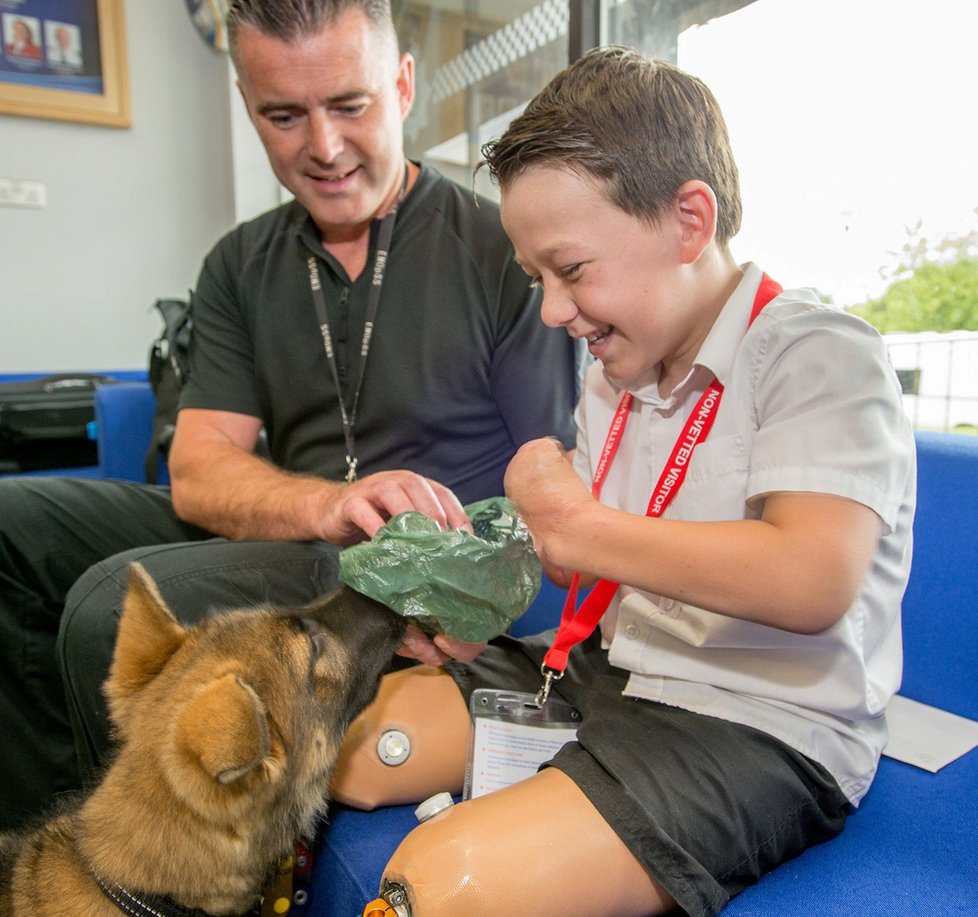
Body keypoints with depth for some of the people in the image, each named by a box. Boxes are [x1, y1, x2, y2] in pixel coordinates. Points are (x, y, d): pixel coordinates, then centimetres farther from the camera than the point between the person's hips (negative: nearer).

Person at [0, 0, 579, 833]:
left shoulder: (502, 249, -6)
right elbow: (198, 475, -2)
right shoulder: (240, 266, 9)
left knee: (120, 601, -26)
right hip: (284, 535, 6)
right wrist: (329, 503, -23)